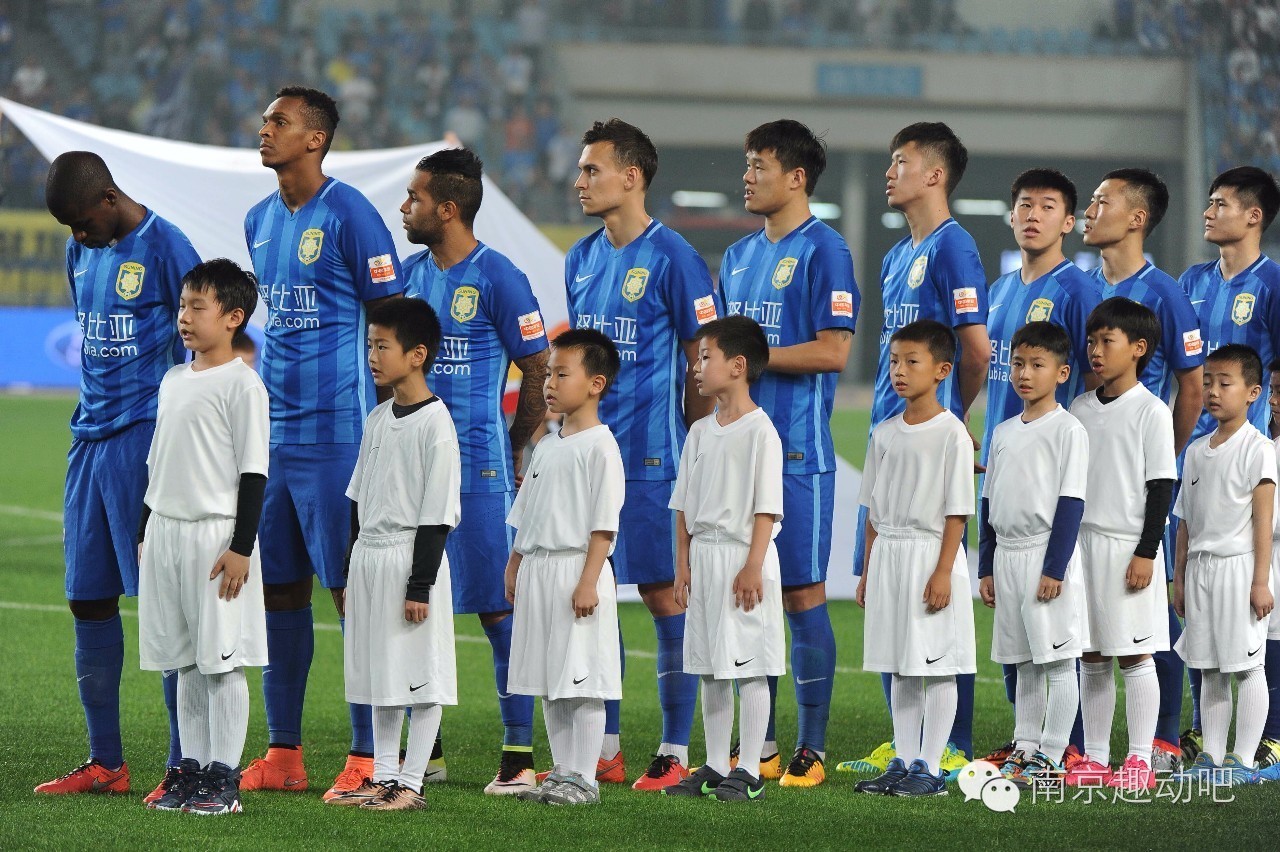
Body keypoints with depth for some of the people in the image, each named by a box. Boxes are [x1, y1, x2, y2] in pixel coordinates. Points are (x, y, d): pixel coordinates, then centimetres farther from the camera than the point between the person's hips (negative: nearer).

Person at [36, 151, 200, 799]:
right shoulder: (81, 252, 12)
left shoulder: (166, 249, -10)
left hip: (149, 442, -8)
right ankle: (104, 763, 16)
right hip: (90, 441, 8)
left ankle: (185, 766, -2)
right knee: (87, 599, 8)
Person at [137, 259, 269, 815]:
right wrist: (145, 533, 19)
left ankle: (224, 777, -2)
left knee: (222, 659, -5)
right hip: (166, 531, 7)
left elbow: (253, 473, -11)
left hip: (217, 534, -7)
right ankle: (191, 769, 15)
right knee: (184, 661, 10)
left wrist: (241, 547, -15)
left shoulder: (242, 384, -9)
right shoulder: (173, 381, 15)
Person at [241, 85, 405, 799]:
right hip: (273, 431, 8)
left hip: (337, 431, -8)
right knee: (278, 587, 8)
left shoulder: (349, 215, -9)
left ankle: (369, 757, -1)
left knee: (352, 588, -5)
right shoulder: (260, 221, 14)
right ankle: (284, 754, 14)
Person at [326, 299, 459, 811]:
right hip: (369, 557, 8)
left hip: (411, 555, -8)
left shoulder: (434, 422, -12)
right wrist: (352, 570, 16)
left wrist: (420, 584, -16)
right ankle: (383, 777, 18)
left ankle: (411, 783, 1)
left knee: (420, 678, -2)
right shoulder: (378, 418, 11)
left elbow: (437, 512, -14)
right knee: (379, 675, 12)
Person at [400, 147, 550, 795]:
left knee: (499, 608, -5)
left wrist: (511, 448, 3)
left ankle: (519, 752, -3)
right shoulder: (410, 273, 10)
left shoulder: (497, 279, -9)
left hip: (478, 472, -6)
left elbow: (540, 373, -4)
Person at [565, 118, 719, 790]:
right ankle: (603, 749, 14)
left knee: (664, 594, -3)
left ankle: (674, 752, 1)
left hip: (651, 456, -7)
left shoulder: (672, 258, -8)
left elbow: (703, 361, -7)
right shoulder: (582, 258, 13)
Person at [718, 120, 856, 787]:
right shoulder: (739, 256, 17)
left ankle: (811, 749, -1)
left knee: (803, 595, -5)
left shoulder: (823, 251, -7)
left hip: (797, 452, -8)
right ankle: (759, 745, 14)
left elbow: (833, 353, -14)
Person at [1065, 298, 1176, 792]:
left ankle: (1140, 760, -1)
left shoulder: (1151, 411, -6)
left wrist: (1146, 552, -14)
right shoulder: (1081, 409, 11)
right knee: (1091, 658, 8)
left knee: (1134, 657, -3)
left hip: (1127, 547, -6)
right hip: (1082, 543, 6)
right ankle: (1095, 758, 12)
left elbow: (1161, 486, -9)